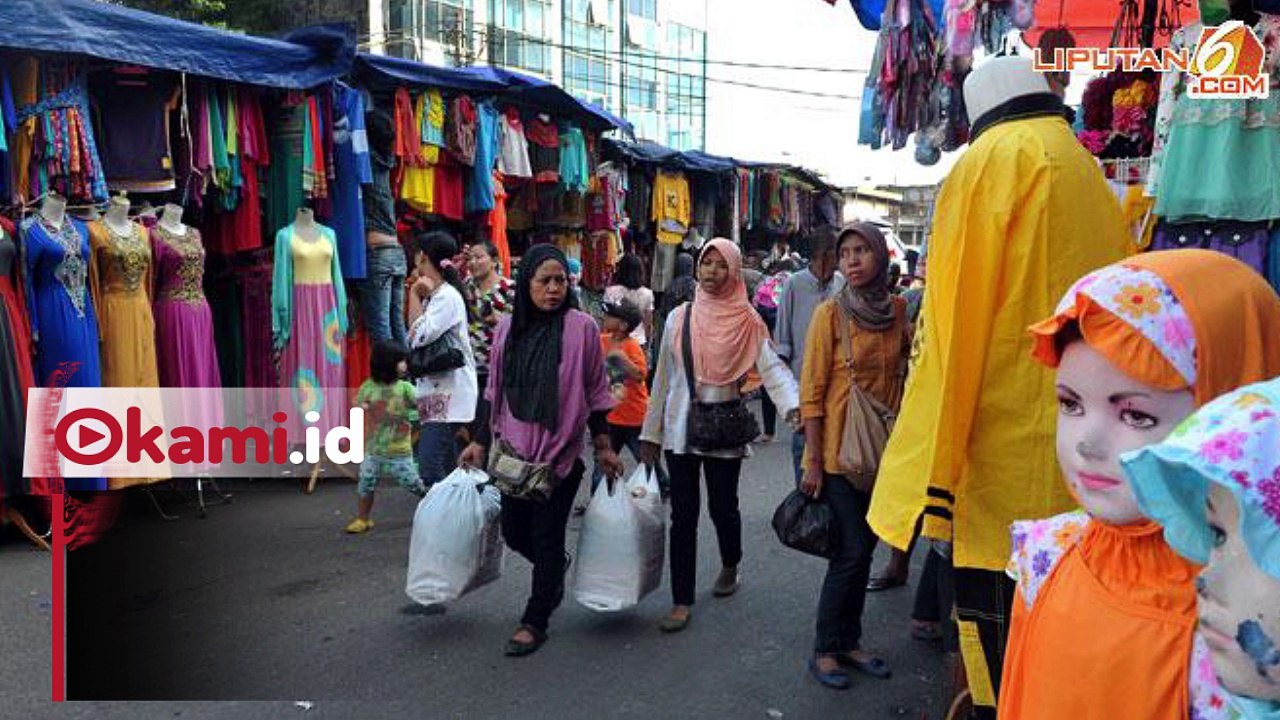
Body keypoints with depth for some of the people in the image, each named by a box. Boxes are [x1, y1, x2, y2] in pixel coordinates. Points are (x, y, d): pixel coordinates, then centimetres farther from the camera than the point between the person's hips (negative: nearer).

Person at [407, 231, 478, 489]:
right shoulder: (434, 294, 16)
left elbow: (419, 336, -21)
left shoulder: (447, 296, -13)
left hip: (450, 392, -10)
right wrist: (419, 296, 7)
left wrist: (414, 295, -9)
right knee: (446, 463, 15)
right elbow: (414, 337, 14)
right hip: (437, 390, 10)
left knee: (429, 467, -16)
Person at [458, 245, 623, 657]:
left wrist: (603, 446, 1)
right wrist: (479, 442, 12)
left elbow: (596, 391, -1)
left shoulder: (582, 327, -7)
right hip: (514, 451, 4)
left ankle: (535, 622, 20)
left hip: (560, 452, -4)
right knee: (514, 532, 12)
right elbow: (493, 392, 12)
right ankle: (556, 570, 44)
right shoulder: (507, 329, 4)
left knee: (546, 537, 3)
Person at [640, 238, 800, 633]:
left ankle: (730, 567, 40)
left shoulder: (747, 322, -1)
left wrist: (793, 404, -31)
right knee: (683, 515, 2)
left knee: (722, 507, 9)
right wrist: (650, 433, 7)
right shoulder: (679, 318, 4)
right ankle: (682, 600, 10)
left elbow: (772, 367, -12)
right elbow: (663, 378, 7)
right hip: (681, 429, 1)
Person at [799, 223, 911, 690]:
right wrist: (813, 462, -14)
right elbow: (812, 392, -10)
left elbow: (906, 376, 14)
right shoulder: (831, 313, -10)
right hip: (839, 450, -5)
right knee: (852, 551, -4)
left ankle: (850, 642, 27)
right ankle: (823, 651, 12)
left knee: (864, 549, 13)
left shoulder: (898, 310, 5)